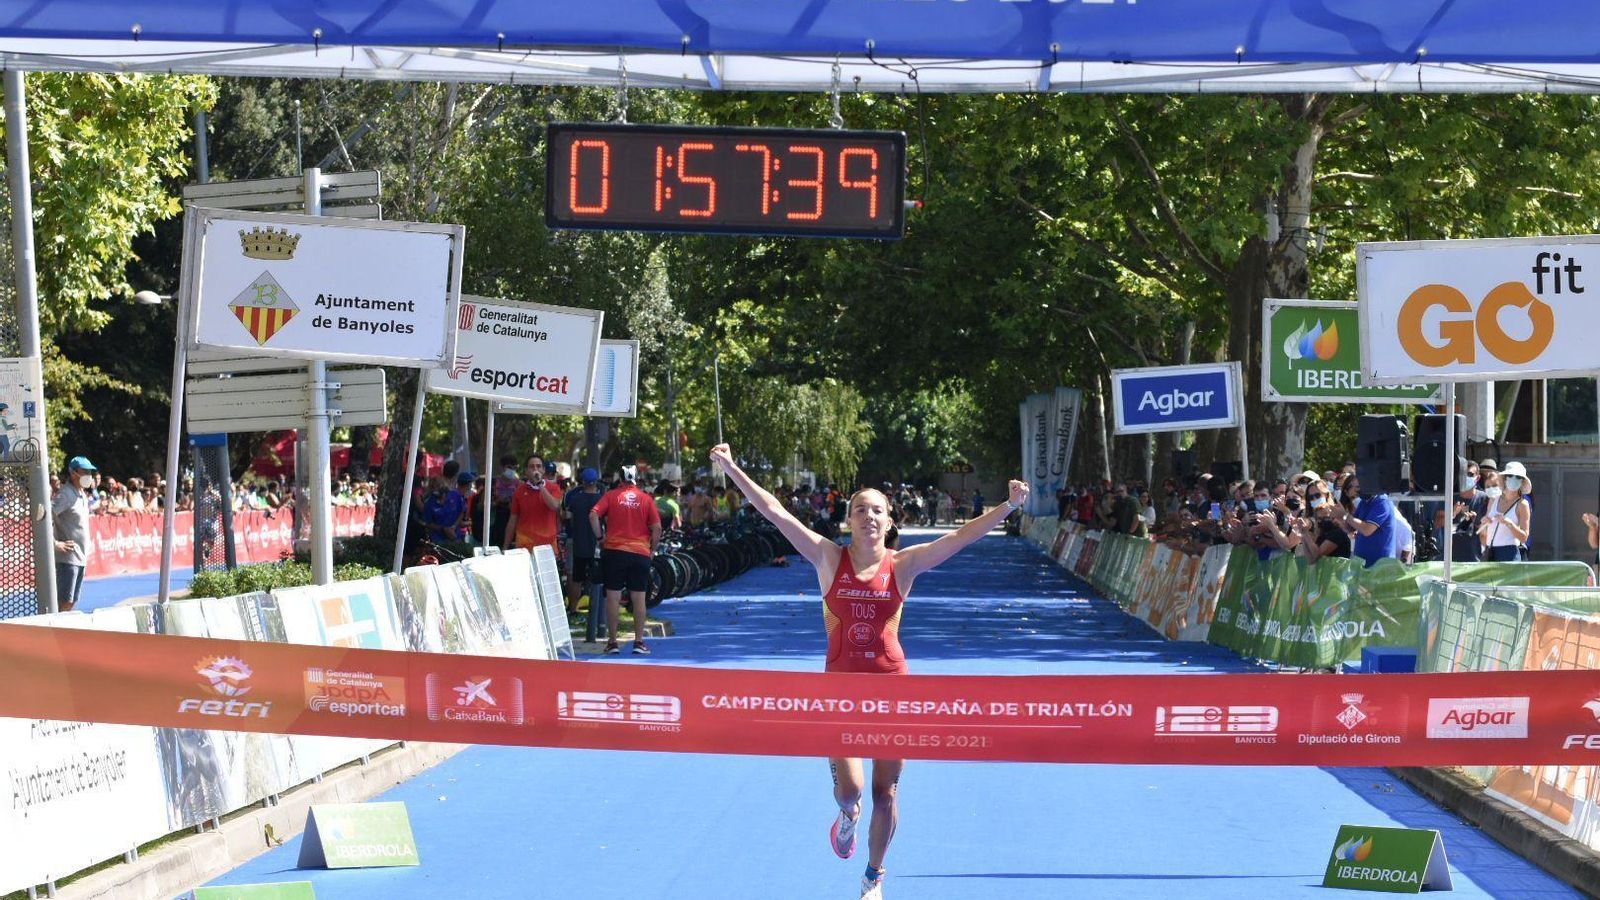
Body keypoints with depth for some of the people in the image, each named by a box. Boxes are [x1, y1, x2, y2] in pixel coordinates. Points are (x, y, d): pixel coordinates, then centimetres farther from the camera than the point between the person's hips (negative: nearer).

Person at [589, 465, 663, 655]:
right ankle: (639, 641, 5)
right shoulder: (646, 499, 3)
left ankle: (613, 642, 4)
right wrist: (652, 549, 9)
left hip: (614, 551, -1)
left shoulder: (611, 495, 2)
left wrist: (600, 538, 0)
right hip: (640, 553, 1)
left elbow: (593, 515, -10)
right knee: (639, 598, 6)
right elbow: (657, 527, -3)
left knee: (613, 597, 3)